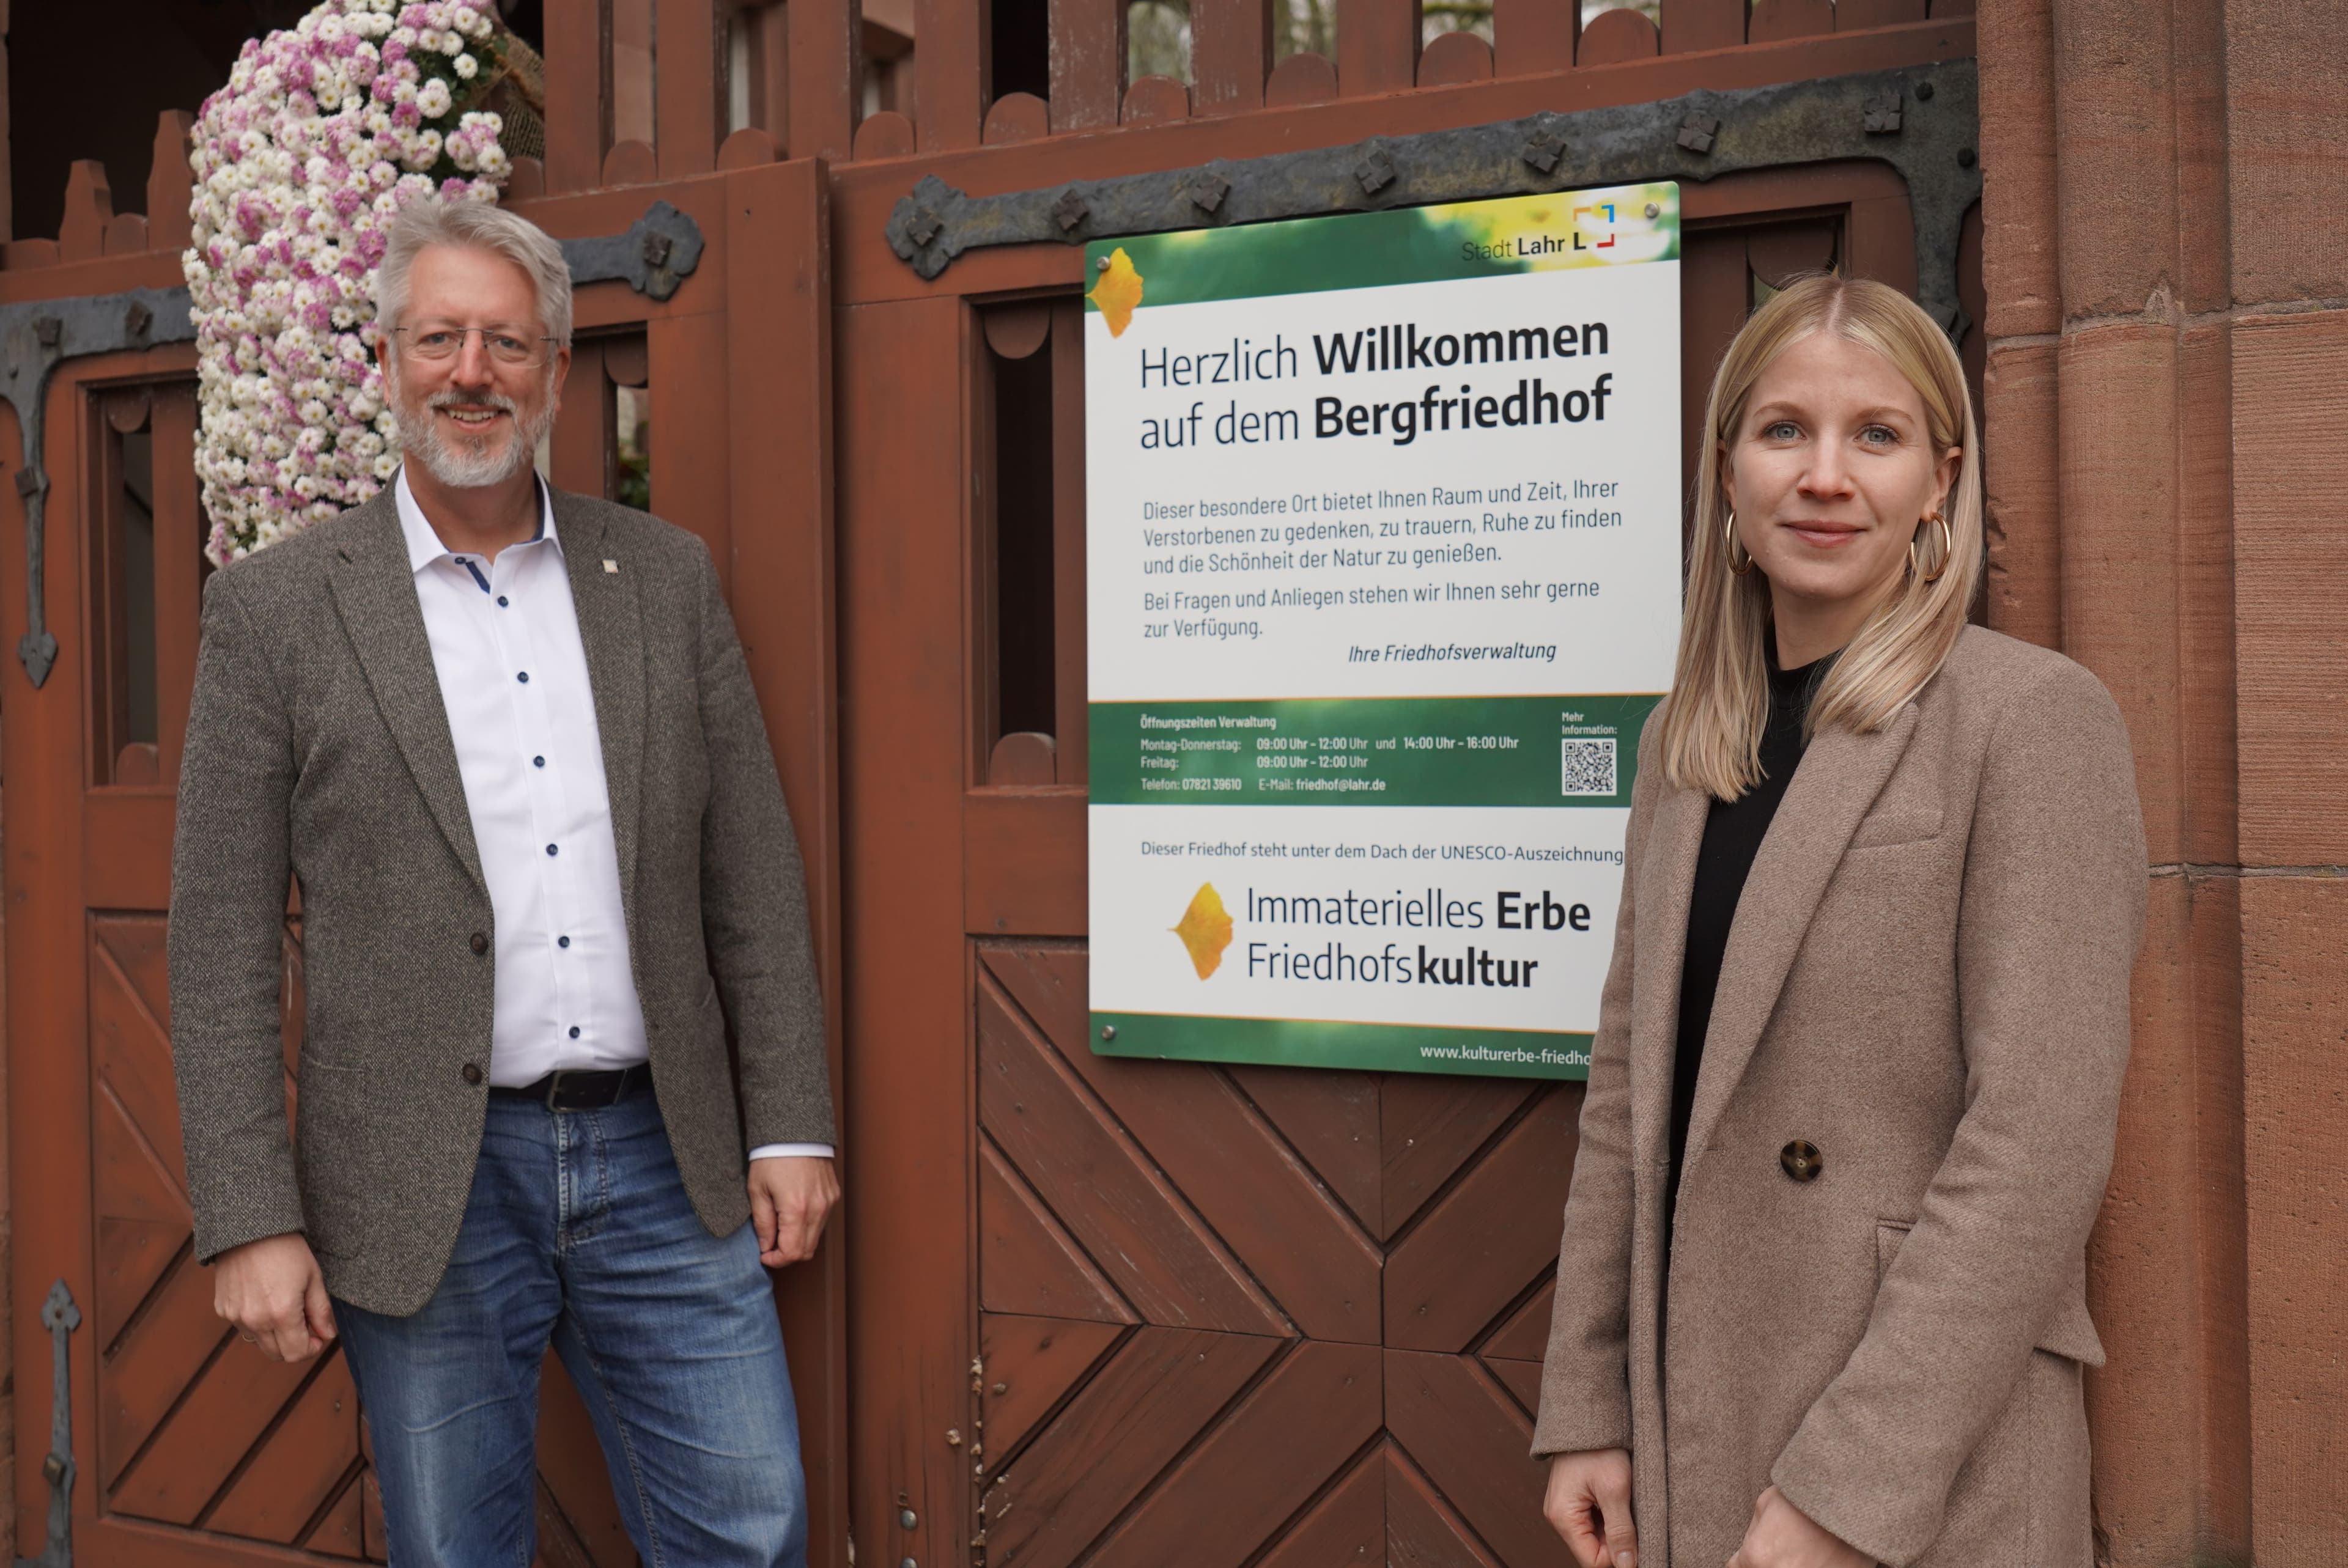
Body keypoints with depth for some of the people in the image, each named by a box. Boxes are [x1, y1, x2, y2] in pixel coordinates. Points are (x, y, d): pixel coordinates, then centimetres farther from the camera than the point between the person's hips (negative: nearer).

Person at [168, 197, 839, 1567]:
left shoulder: (667, 575, 6)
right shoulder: (278, 606, -1)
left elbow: (753, 871, 7)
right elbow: (222, 940, -3)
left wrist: (793, 1127, 4)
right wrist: (251, 1221, -7)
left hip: (664, 1156, 2)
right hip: (430, 1189, -2)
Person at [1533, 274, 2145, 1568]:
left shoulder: (2033, 719, -10)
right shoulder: (1685, 740, 8)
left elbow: (2040, 1143, -16)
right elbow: (1628, 1082, 9)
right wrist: (1588, 1409, 5)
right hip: (1688, 1433, 6)